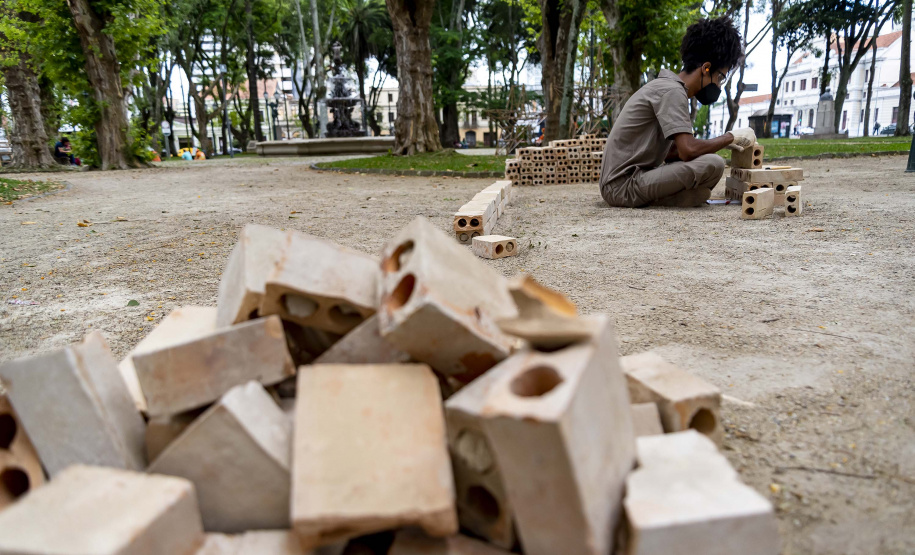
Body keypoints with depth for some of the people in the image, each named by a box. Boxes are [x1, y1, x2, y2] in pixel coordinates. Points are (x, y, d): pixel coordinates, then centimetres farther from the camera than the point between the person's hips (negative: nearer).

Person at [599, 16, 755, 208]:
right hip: (623, 186, -10)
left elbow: (670, 152, 20)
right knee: (713, 165, -21)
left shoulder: (664, 87, 19)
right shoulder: (672, 91, -11)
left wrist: (721, 142, 12)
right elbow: (688, 150, -20)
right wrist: (730, 137, -3)